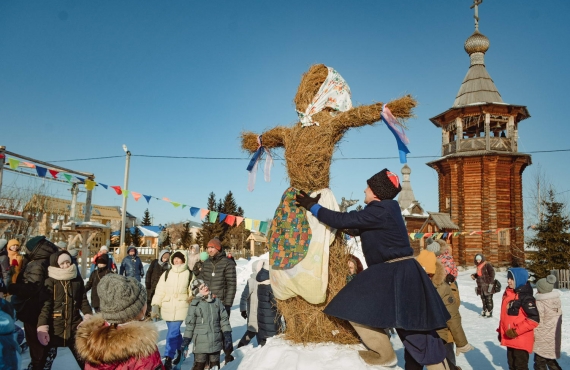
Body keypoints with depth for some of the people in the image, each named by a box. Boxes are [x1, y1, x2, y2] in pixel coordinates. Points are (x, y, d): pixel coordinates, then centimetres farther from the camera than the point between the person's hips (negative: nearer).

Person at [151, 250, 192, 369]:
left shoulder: (189, 274, 0)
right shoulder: (166, 274, 5)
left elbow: (193, 292, 5)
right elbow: (159, 290, 3)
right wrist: (155, 305, -3)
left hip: (181, 308, -3)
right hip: (167, 308, 3)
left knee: (172, 333, -11)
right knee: (175, 332, 15)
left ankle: (168, 359, -6)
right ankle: (179, 350, 37)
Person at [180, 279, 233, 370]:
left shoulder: (217, 301, 1)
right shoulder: (195, 305, -9)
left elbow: (224, 319, 6)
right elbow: (190, 325, -5)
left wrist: (227, 335, 1)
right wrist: (185, 342, -5)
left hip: (216, 342, 4)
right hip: (201, 343, -3)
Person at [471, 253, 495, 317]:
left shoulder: (487, 265, -13)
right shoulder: (478, 266, 11)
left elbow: (492, 274, -15)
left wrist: (491, 283, -18)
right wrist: (473, 275, 6)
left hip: (487, 286, -8)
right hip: (481, 286, 8)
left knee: (488, 299, -1)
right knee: (483, 299, 16)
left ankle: (489, 312, 7)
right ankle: (484, 310, 27)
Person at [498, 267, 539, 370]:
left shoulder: (525, 297, -18)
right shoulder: (507, 294, 7)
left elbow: (534, 319, -22)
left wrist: (516, 331, -22)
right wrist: (501, 331, 17)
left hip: (521, 341, -8)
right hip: (510, 339, 8)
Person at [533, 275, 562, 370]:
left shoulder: (539, 303, -20)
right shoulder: (557, 300, 2)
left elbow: (537, 322, -18)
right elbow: (559, 319, 13)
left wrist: (533, 336, -6)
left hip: (542, 339, -7)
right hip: (555, 338, 8)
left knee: (540, 362, 4)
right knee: (550, 360, 22)